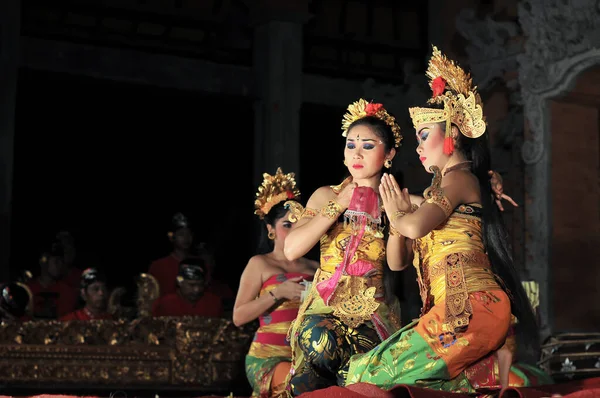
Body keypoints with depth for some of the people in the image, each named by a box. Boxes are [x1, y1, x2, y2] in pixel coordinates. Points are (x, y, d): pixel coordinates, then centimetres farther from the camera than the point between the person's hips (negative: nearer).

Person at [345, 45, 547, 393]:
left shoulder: (459, 178, -2)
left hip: (471, 308, -10)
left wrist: (399, 215, 2)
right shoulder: (440, 190, 27)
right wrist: (399, 215, 7)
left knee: (368, 375, -14)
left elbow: (416, 226, -22)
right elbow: (397, 261, 25)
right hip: (453, 311, 10)